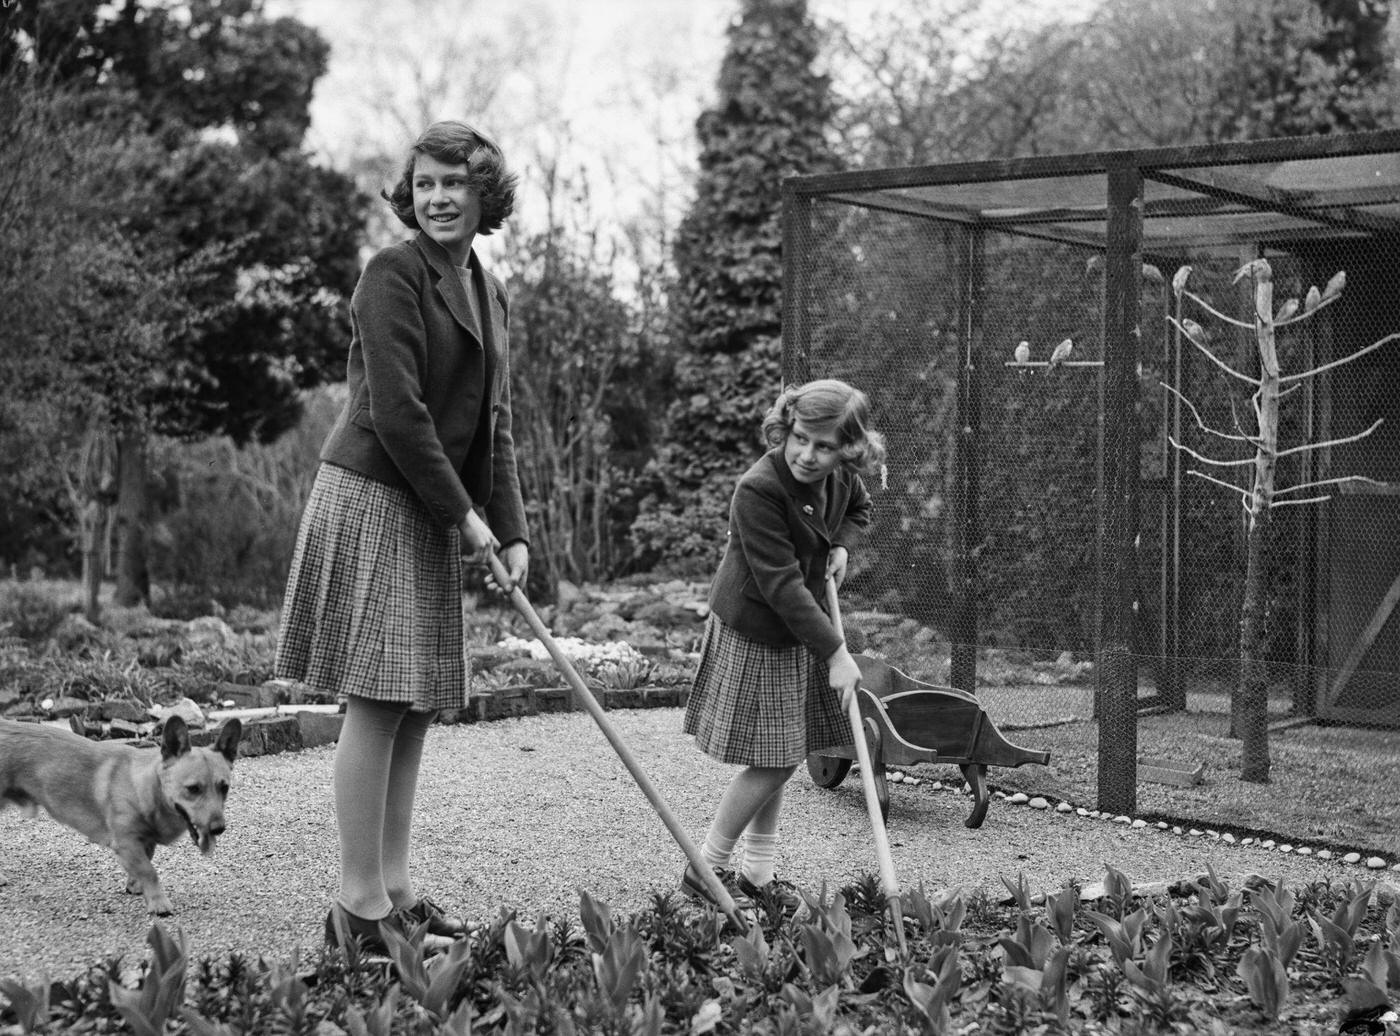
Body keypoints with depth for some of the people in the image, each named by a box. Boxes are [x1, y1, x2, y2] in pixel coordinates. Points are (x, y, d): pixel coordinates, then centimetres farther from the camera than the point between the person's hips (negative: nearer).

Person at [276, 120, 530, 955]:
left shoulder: (492, 296, 15)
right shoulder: (394, 274, -10)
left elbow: (496, 428, 16)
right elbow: (396, 413, -17)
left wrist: (511, 533, 6)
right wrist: (464, 515, -13)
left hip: (437, 518, 8)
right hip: (373, 501, -8)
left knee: (417, 706, 10)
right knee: (377, 701, -7)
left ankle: (397, 887, 18)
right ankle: (360, 903, -2)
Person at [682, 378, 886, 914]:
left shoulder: (841, 478, -6)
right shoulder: (758, 491, -28)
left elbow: (858, 510, 20)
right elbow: (782, 586, -29)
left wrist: (842, 546, -2)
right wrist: (835, 653, -28)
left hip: (802, 631, 7)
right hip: (753, 635, -7)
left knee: (783, 758, 12)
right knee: (770, 761, -5)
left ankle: (757, 874, 23)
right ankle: (705, 869, 10)